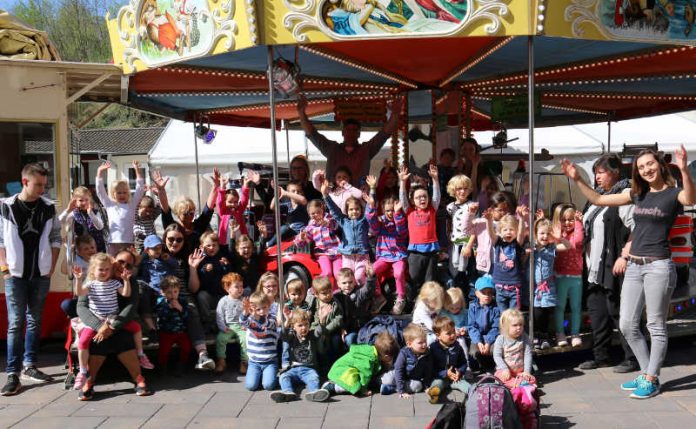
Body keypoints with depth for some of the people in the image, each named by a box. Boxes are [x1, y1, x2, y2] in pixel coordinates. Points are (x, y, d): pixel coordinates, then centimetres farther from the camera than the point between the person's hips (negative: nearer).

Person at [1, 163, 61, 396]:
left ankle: (29, 365, 21)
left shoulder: (48, 207, 1)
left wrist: (52, 267, 3)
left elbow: (55, 238, 8)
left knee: (35, 321, 10)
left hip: (41, 274, 3)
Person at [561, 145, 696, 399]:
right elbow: (597, 200, 16)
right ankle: (646, 373, 23)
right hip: (634, 266, 7)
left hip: (658, 266, -7)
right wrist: (577, 179, 7)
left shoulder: (673, 193, -5)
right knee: (627, 325, 9)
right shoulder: (639, 194, 13)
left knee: (656, 326, 2)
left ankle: (652, 380, 12)